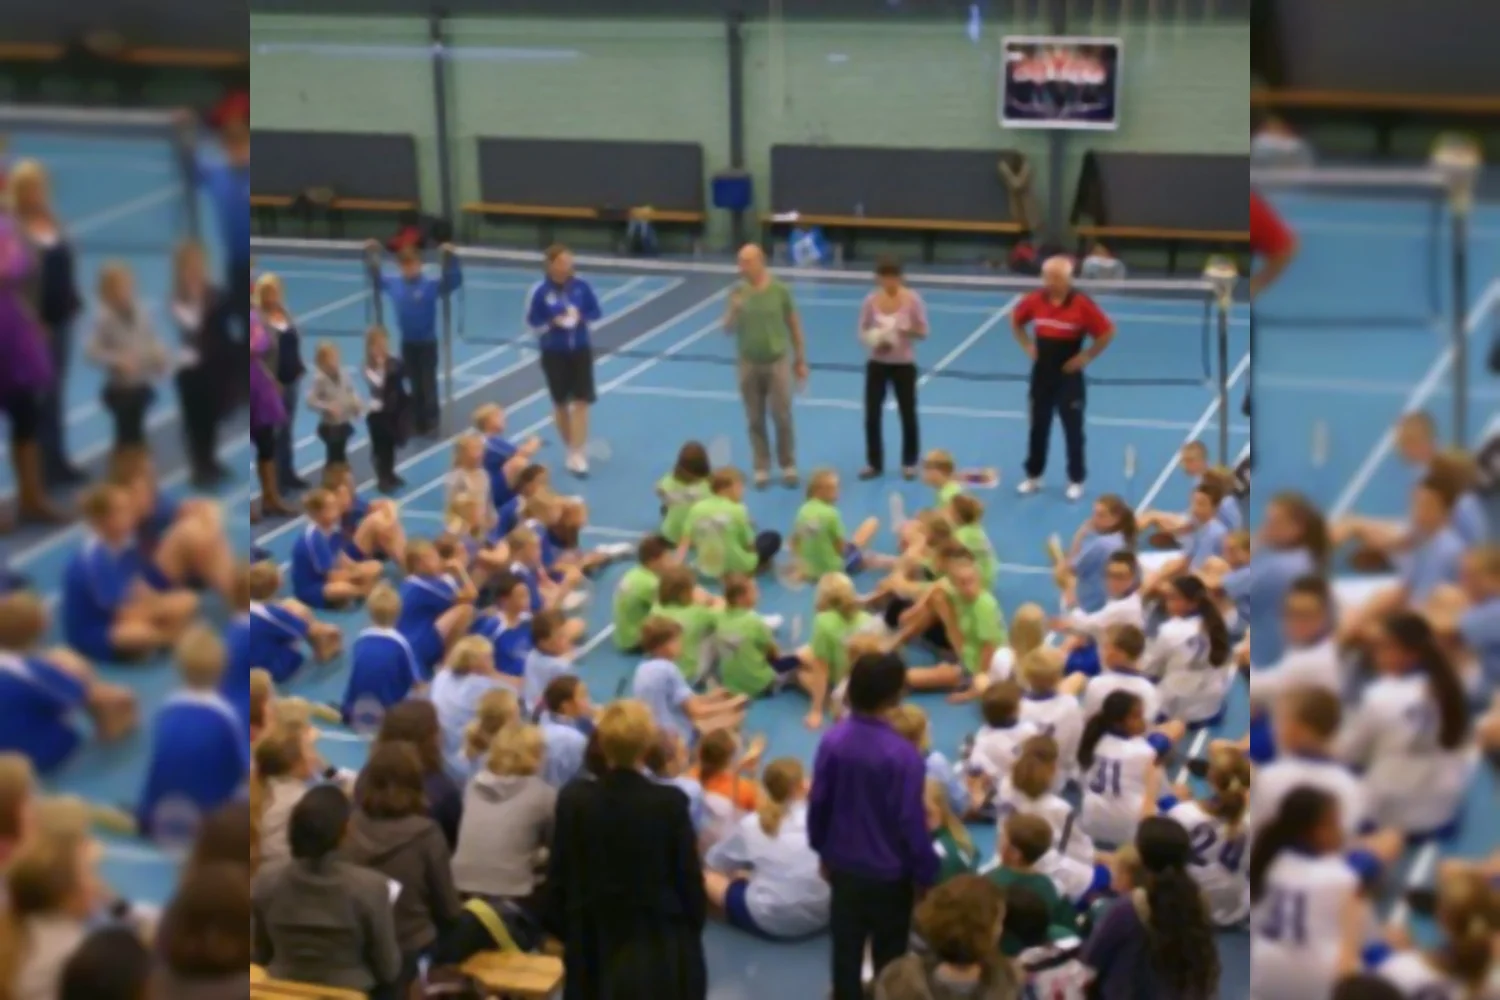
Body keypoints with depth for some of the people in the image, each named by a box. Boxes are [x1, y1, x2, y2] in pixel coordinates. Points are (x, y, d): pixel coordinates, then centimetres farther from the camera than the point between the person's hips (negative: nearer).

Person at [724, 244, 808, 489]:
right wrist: (734, 311, -23)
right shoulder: (738, 292, -3)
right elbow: (729, 330, -1)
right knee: (755, 421, 7)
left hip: (777, 362, -2)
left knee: (782, 418, 3)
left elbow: (794, 326, 1)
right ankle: (762, 469, 17)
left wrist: (800, 360, 4)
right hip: (749, 364, 2)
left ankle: (788, 466, 19)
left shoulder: (780, 290, -8)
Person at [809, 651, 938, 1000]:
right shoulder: (902, 755, -26)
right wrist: (925, 874, -5)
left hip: (843, 866, 4)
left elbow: (818, 804, -1)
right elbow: (912, 822, -19)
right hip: (890, 873, -4)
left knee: (846, 951, 16)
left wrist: (823, 850, 17)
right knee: (889, 955, 15)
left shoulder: (832, 741, -11)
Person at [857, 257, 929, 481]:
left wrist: (908, 330, -27)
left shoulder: (912, 299, -12)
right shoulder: (871, 300, -6)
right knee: (872, 414, 2)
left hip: (904, 364, -2)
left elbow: (923, 332, -7)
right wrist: (874, 342, -18)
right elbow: (863, 330, 3)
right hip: (877, 363, 2)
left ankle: (909, 463, 21)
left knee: (908, 414, 5)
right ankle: (874, 463, 16)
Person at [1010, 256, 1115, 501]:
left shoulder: (1082, 304, -16)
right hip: (1042, 373, 3)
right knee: (1038, 426, 12)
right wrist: (1027, 345, 7)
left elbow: (1108, 332, -10)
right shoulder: (1035, 300, -5)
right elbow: (1015, 320, 15)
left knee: (1073, 429, 3)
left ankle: (1076, 480, 14)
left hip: (1069, 375, -3)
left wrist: (1086, 356, -10)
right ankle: (1033, 476, 24)